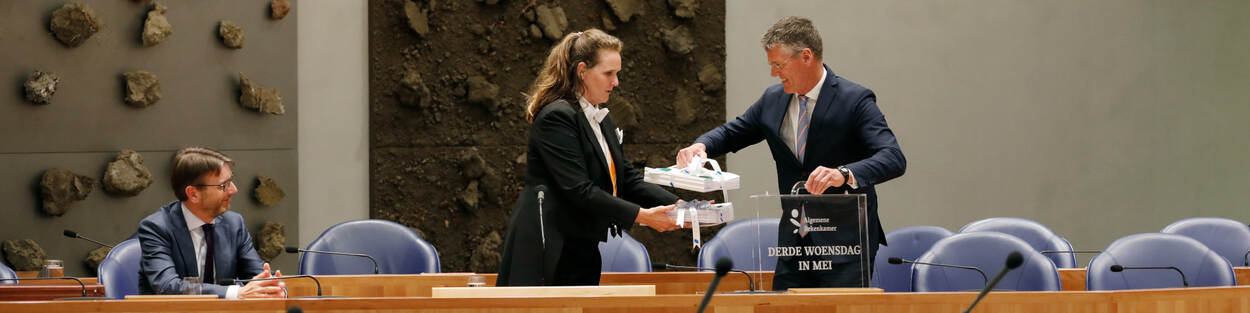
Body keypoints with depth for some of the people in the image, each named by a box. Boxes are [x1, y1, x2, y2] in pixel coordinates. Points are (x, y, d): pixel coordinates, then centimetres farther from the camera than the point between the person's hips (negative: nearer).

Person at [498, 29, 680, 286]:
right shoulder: (556, 117, -13)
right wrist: (641, 215, -22)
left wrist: (677, 205, -2)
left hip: (583, 253, 9)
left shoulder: (602, 120, 18)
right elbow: (578, 189, -20)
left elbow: (628, 180, 13)